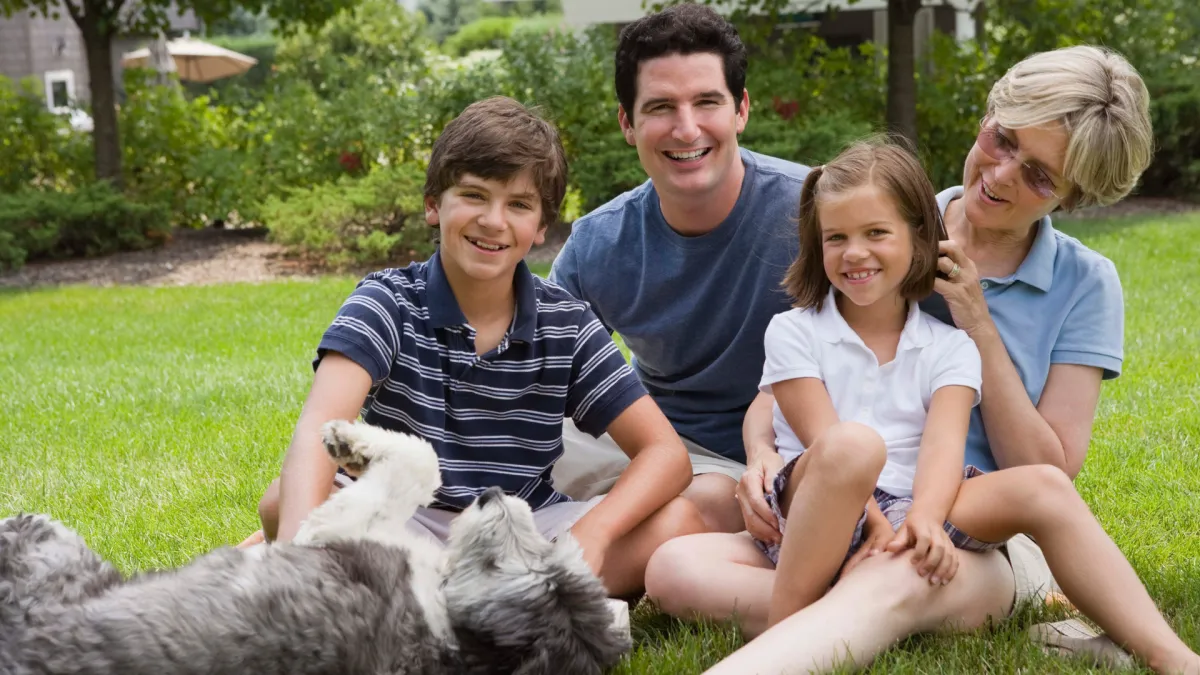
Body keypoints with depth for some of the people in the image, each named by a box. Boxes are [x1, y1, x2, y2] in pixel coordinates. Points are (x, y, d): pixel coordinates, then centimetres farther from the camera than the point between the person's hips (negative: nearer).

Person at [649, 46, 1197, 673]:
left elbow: (1048, 478, -1)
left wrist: (978, 326, -9)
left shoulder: (1084, 284, 4)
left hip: (992, 543, -3)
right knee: (677, 568, -27)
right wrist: (762, 455, -13)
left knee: (904, 578, -41)